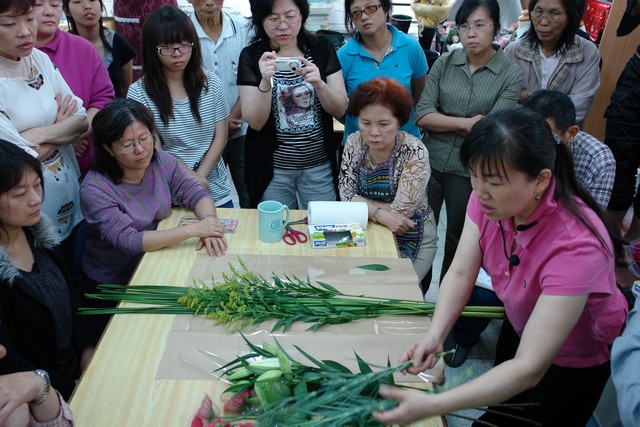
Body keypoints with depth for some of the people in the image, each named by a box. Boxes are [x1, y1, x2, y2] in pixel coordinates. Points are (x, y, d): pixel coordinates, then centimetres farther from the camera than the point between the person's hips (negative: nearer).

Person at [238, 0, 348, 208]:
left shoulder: (322, 47, -2)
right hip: (271, 169, -1)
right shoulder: (251, 56, -5)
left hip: (319, 166, 1)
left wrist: (318, 84, -21)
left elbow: (340, 110, -3)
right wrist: (265, 82, -25)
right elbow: (255, 122, -9)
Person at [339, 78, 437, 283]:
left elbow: (400, 211, -25)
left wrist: (362, 202, -16)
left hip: (410, 240, -4)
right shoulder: (354, 143, -8)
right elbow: (346, 194, -9)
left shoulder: (414, 152, -22)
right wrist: (381, 214, -23)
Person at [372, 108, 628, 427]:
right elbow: (460, 272, -18)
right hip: (519, 327, 5)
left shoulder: (575, 246, -41)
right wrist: (434, 335, -37)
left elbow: (529, 369, -42)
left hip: (574, 361, -5)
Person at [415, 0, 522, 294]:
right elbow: (422, 116, -8)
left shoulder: (510, 75, -6)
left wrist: (443, 122, -13)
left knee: (458, 239, 15)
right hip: (431, 162, 2)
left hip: (469, 171, -2)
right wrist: (466, 122, -16)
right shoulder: (444, 64, 2)